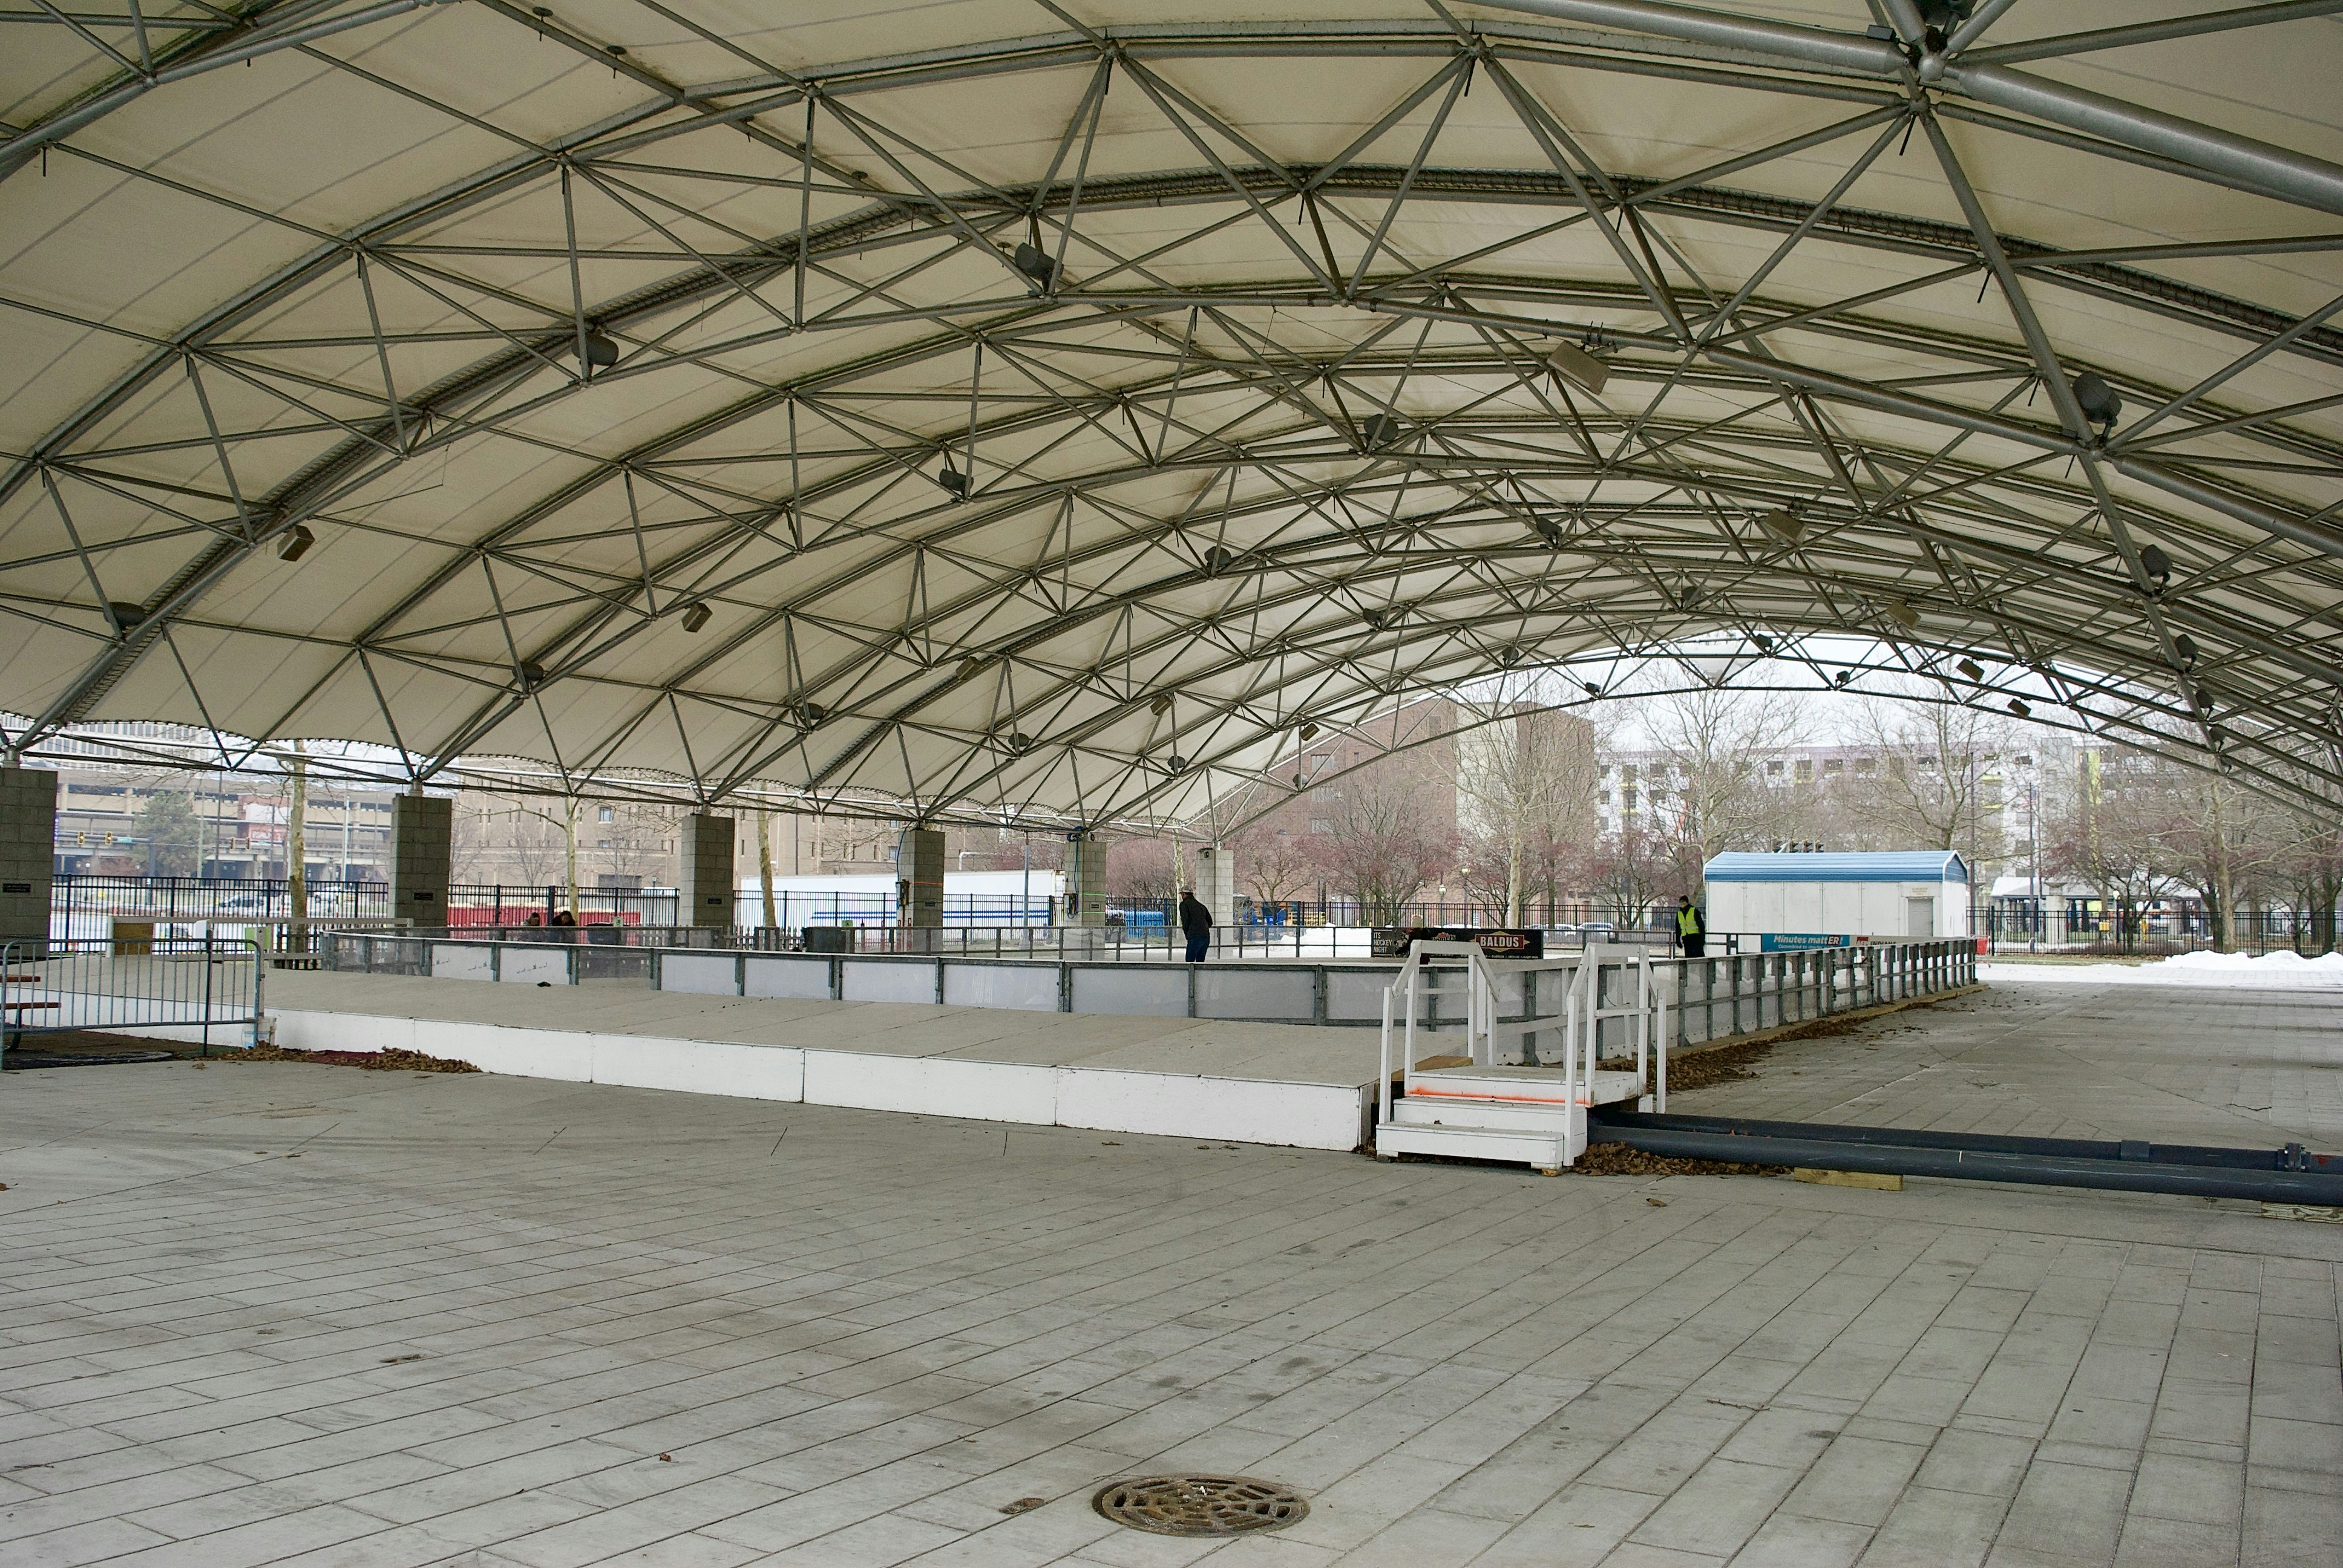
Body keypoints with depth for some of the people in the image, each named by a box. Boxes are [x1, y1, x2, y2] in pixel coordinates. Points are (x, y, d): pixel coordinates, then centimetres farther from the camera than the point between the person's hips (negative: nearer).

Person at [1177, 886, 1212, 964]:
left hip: (1195, 937, -7)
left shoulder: (1184, 904, 2)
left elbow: (1185, 921, -8)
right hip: (1207, 936, 7)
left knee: (1189, 962, -5)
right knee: (1200, 961, 13)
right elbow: (1210, 922, 22)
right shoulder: (1200, 905, 22)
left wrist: (1187, 935, 5)